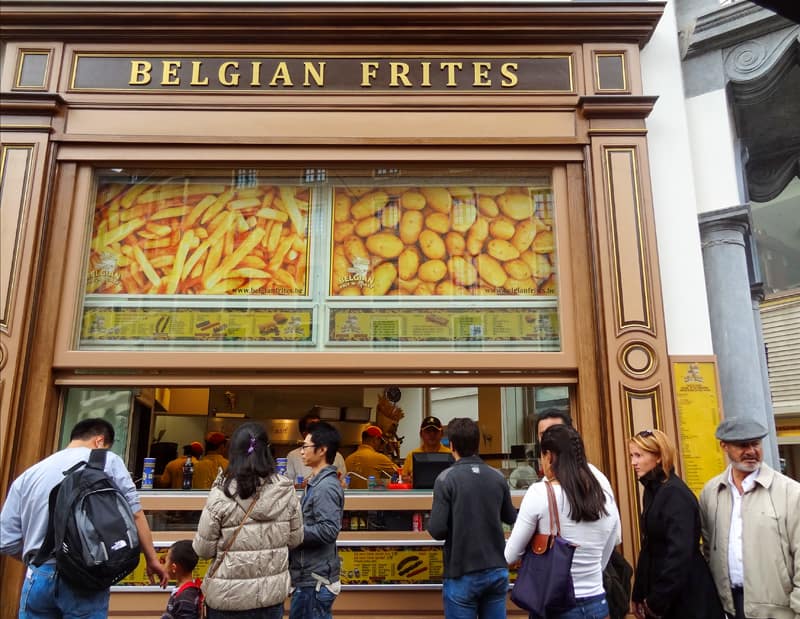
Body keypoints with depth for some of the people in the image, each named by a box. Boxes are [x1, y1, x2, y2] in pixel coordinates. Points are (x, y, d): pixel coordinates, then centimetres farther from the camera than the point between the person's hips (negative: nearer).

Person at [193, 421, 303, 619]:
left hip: (229, 596, -2)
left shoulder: (221, 495, -16)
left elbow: (203, 549, -9)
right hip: (273, 593, 2)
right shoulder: (286, 490, -9)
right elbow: (295, 539, 2)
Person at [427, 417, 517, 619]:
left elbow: (437, 530, -17)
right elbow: (511, 518, 14)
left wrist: (431, 522, 5)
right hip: (497, 571, 4)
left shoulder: (446, 478, -13)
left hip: (462, 574, -4)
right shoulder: (498, 477, 1)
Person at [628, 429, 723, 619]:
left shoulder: (675, 493, -19)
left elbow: (679, 553, -23)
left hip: (686, 597, -8)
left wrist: (657, 600, -18)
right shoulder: (652, 491, 7)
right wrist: (639, 594, 9)